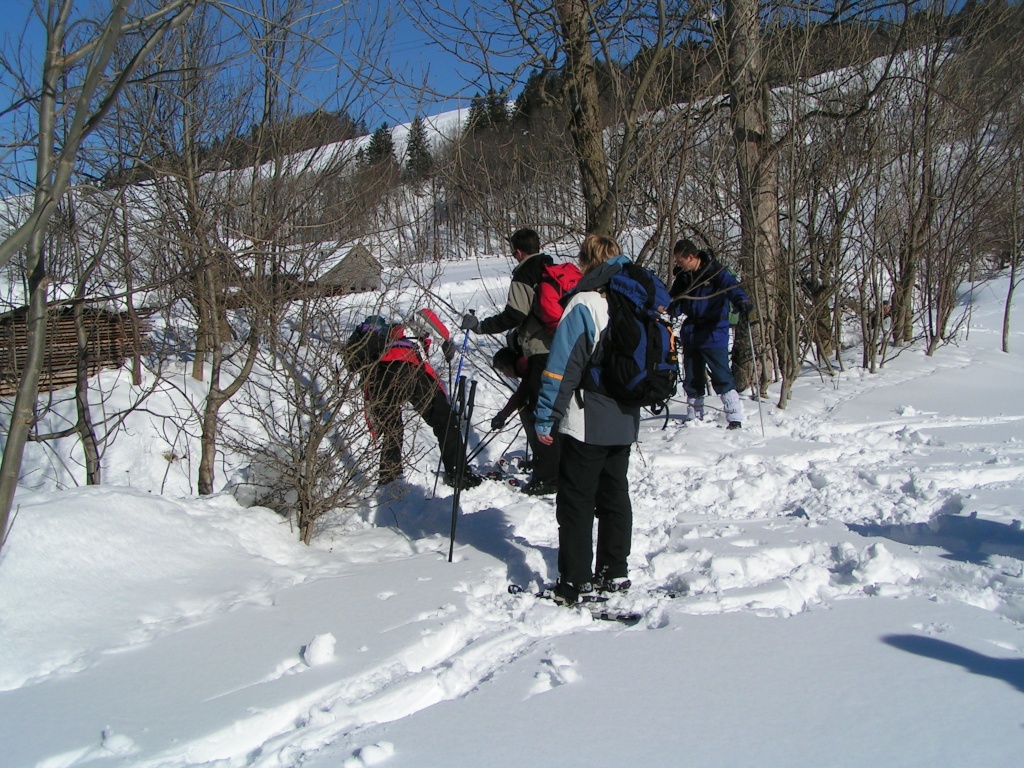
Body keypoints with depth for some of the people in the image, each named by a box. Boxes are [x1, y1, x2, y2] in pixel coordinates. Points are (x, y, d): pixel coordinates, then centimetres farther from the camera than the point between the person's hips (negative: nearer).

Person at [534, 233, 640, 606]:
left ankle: (573, 584, 2)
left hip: (586, 424, -7)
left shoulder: (583, 305, -15)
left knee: (575, 503, 0)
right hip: (624, 423, 7)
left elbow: (561, 366, -19)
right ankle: (614, 573, 24)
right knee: (615, 496, 17)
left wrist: (545, 416, -14)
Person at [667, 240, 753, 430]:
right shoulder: (682, 277, 9)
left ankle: (735, 418, -5)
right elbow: (675, 305, 13)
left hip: (713, 333, -6)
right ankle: (694, 418, 23)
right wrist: (670, 306, -11)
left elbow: (731, 286, -25)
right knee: (692, 379, 12)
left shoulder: (715, 272, -10)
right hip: (690, 333, 6)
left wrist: (741, 301, -46)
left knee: (722, 377, -10)